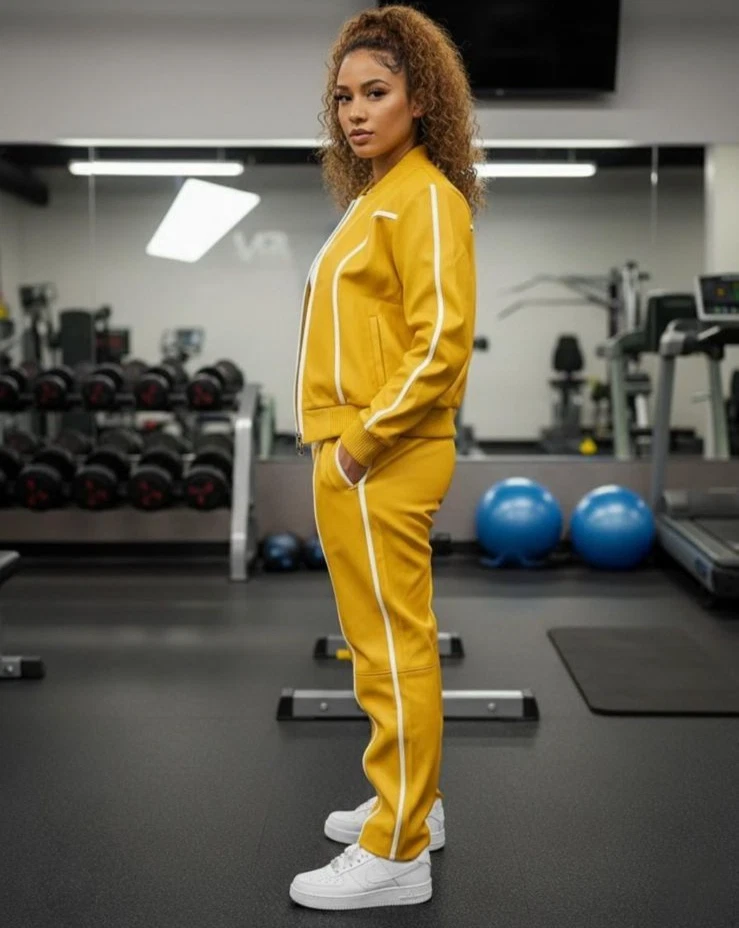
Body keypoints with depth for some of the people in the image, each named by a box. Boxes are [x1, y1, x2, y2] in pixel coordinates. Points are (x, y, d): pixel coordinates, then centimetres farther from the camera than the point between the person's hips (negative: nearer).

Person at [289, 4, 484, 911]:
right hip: (354, 454, 10)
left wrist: (363, 442, -18)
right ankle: (410, 801, 32)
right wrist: (342, 438, 15)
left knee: (393, 648, -2)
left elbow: (440, 343, -20)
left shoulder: (426, 196, -11)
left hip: (382, 461, -9)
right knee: (385, 641, 17)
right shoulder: (375, 194, 16)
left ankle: (397, 855, 10)